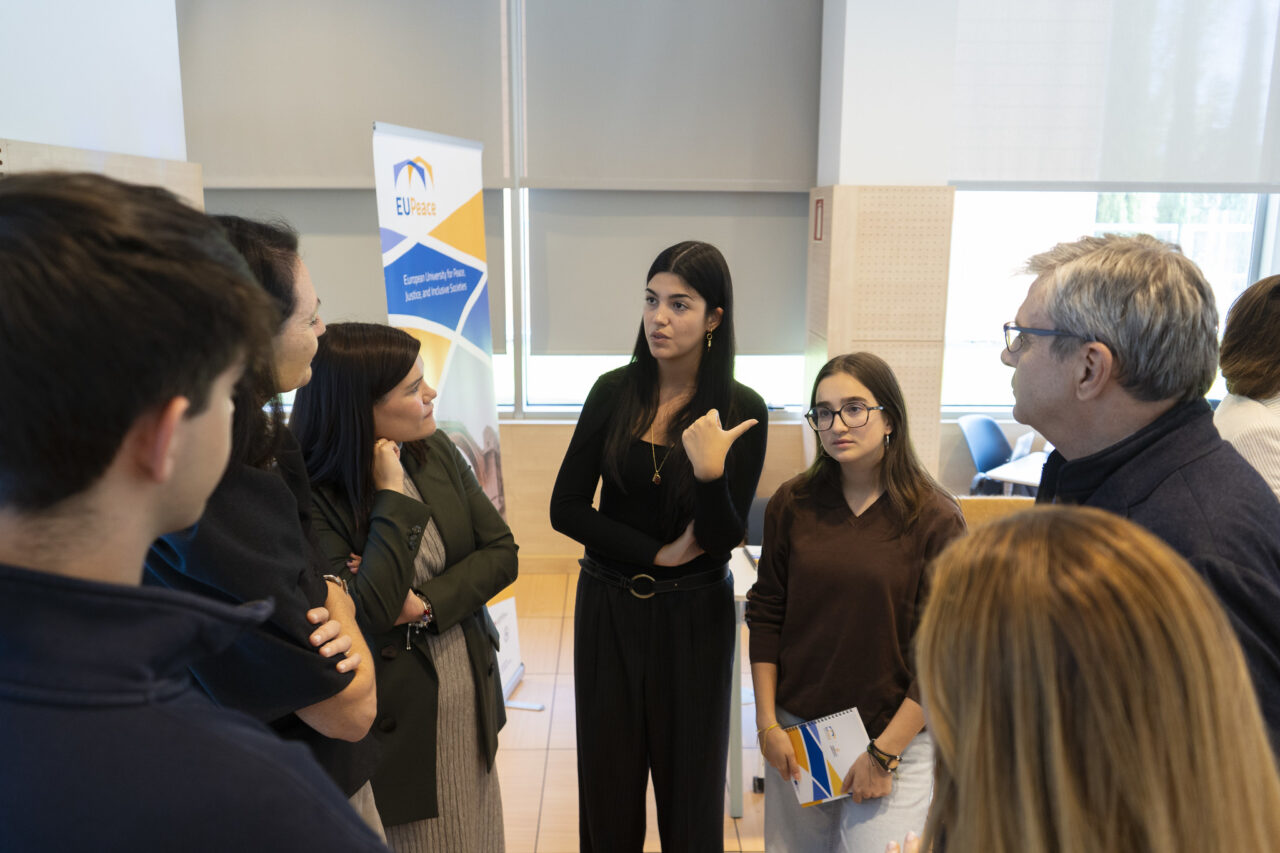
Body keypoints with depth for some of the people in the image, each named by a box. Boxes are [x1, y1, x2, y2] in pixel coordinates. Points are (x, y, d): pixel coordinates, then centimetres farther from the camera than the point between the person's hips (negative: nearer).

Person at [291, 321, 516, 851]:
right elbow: (367, 616, -29)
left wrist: (424, 605, -17)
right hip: (400, 715, -5)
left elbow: (501, 551, -2)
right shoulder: (311, 501, -21)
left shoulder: (435, 450, -3)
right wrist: (392, 496, -25)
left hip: (471, 691, 6)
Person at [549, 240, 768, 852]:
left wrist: (709, 470, -30)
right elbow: (565, 508, -5)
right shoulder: (614, 391, -5)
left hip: (693, 615, -1)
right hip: (608, 606, 2)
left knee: (689, 780, 15)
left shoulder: (741, 410, -10)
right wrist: (658, 553, -11)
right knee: (608, 783, 15)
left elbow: (723, 540, -12)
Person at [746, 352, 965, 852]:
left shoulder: (935, 519, -11)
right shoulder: (791, 505, -3)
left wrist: (885, 753, -10)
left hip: (893, 737, -3)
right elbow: (765, 615, 3)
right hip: (795, 732, 3)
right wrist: (767, 723, 1)